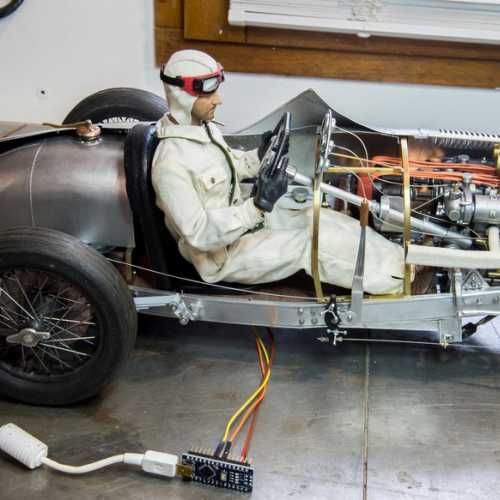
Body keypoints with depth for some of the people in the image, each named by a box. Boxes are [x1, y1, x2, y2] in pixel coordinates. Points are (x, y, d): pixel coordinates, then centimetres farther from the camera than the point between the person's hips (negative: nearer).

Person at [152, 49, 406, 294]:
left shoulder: (205, 128, 0)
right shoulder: (170, 163, -28)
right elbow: (200, 234, -29)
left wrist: (259, 156, -5)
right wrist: (258, 206, -36)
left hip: (242, 218, 8)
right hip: (221, 255, -8)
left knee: (321, 218, -3)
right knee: (311, 242, -17)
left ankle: (399, 259, 3)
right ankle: (397, 280, -5)